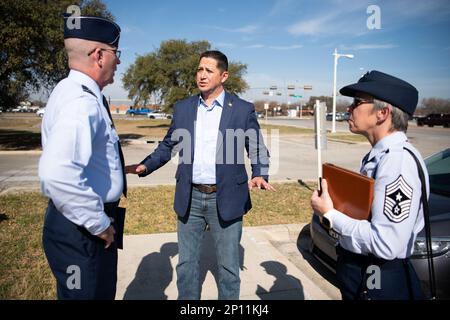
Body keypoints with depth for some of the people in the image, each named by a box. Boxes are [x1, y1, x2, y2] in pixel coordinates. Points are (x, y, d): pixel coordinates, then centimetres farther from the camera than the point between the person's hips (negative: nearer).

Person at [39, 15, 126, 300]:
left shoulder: (76, 92, 9)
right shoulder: (83, 101, -23)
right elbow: (57, 174, -38)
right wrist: (99, 223, -23)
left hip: (81, 224, 10)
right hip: (82, 230, -10)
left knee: (103, 292, 25)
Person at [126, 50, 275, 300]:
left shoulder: (243, 110, -3)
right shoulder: (182, 108, 5)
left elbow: (258, 150, 1)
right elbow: (168, 145, 12)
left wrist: (260, 175, -18)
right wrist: (145, 166, -2)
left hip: (226, 199, -2)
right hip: (190, 198, 3)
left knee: (228, 266, 12)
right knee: (186, 263, 16)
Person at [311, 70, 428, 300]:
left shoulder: (399, 161, -25)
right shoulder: (377, 155, 4)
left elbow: (386, 244, -28)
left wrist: (330, 215, -19)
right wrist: (332, 202, -3)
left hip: (378, 284, -8)